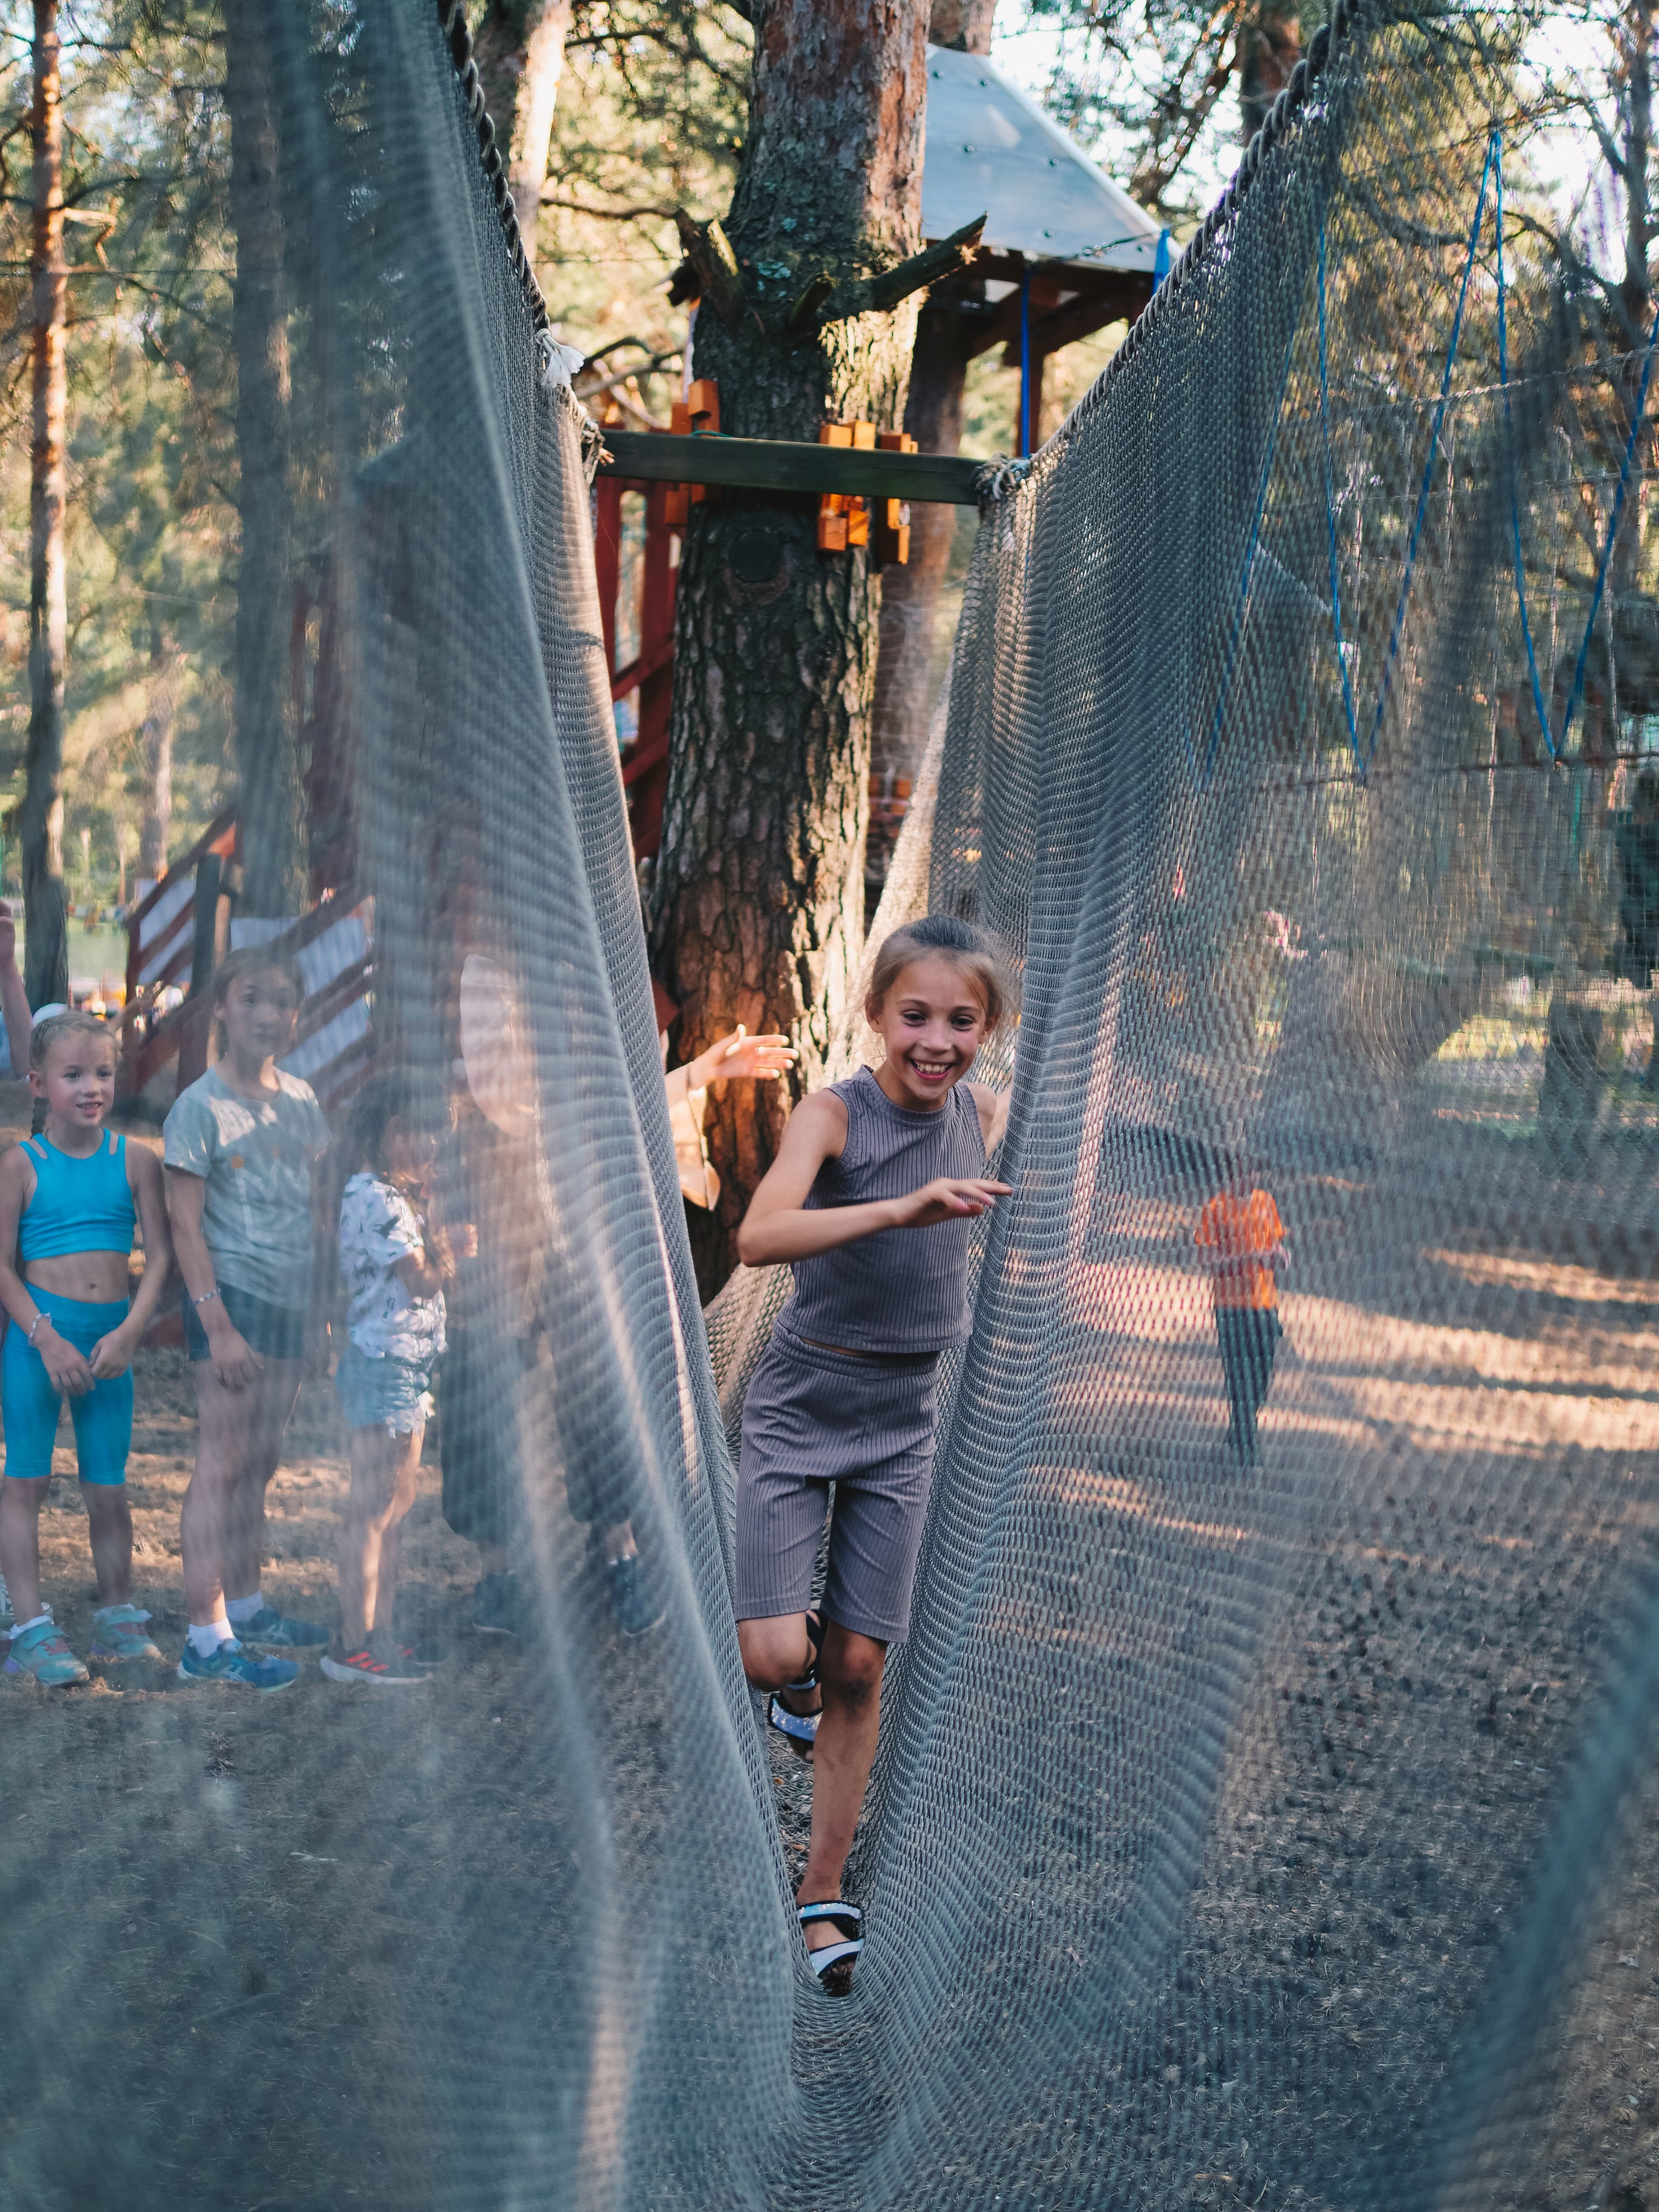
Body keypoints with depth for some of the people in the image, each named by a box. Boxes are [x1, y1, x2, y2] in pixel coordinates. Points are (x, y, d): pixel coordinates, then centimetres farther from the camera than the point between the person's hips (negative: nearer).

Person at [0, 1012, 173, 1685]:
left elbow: (160, 1256, 1)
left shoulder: (134, 1161, 3)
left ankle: (117, 1618, 21)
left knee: (108, 1486, 8)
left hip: (110, 1335, 2)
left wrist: (128, 1333, -10)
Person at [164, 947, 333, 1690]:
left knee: (258, 1464, 15)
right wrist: (218, 1324, -17)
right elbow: (186, 1225, -12)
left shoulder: (301, 1101, 11)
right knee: (222, 1463, -8)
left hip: (289, 1302, 7)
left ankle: (246, 1604, 27)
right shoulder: (201, 1108, -9)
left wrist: (321, 1307, 15)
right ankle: (208, 1637, -7)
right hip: (232, 1296, -7)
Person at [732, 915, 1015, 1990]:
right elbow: (758, 1238, -37)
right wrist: (901, 1208, -47)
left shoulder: (982, 1110, -1)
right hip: (800, 1405, -4)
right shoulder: (834, 1112, -18)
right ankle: (801, 1662, 27)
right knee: (775, 1657, -11)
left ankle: (825, 1893, 18)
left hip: (902, 1420, 4)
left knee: (859, 1669, 6)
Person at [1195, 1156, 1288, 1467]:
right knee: (1238, 1375, -4)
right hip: (1230, 1301, -5)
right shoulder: (1216, 1207, -8)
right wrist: (1248, 1256, -21)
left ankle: (1242, 1431, 27)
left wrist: (1280, 1255, -2)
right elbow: (1205, 1255, -12)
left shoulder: (1265, 1201, 9)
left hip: (1264, 1299, 5)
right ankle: (1244, 1445, 3)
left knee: (1264, 1371, 7)